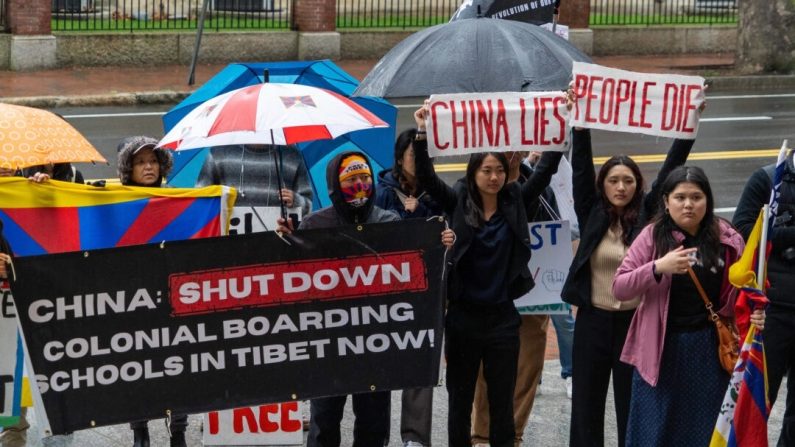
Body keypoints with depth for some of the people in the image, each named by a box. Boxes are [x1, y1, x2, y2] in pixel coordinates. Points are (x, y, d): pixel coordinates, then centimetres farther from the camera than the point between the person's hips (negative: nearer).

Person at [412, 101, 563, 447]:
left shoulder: (516, 202, 2)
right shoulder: (458, 202, -1)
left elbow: (546, 169, -2)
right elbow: (426, 176, -12)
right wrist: (422, 134, -25)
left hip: (503, 317, 1)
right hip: (463, 317, -1)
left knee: (502, 403, 8)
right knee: (460, 401, 10)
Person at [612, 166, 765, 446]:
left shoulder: (727, 239, -1)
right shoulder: (652, 236, -4)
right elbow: (619, 289, -8)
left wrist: (754, 314, -10)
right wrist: (658, 268, -23)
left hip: (710, 350, 1)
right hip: (660, 349, -1)